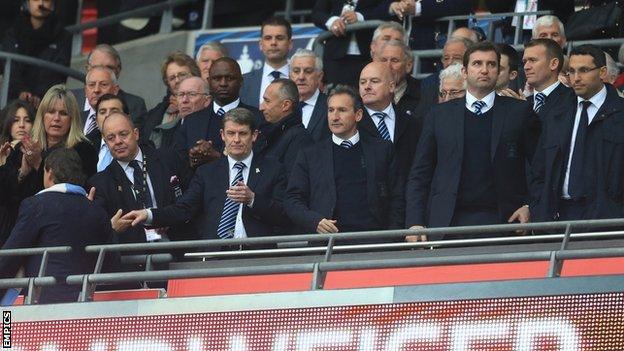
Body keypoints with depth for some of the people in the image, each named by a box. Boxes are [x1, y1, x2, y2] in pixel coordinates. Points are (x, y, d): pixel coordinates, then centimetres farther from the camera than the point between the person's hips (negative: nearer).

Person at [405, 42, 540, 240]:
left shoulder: (519, 112, 10)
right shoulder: (440, 115, 14)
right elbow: (419, 176, 12)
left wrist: (530, 207, -4)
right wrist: (415, 223, 2)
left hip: (501, 221, -1)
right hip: (448, 223, 1)